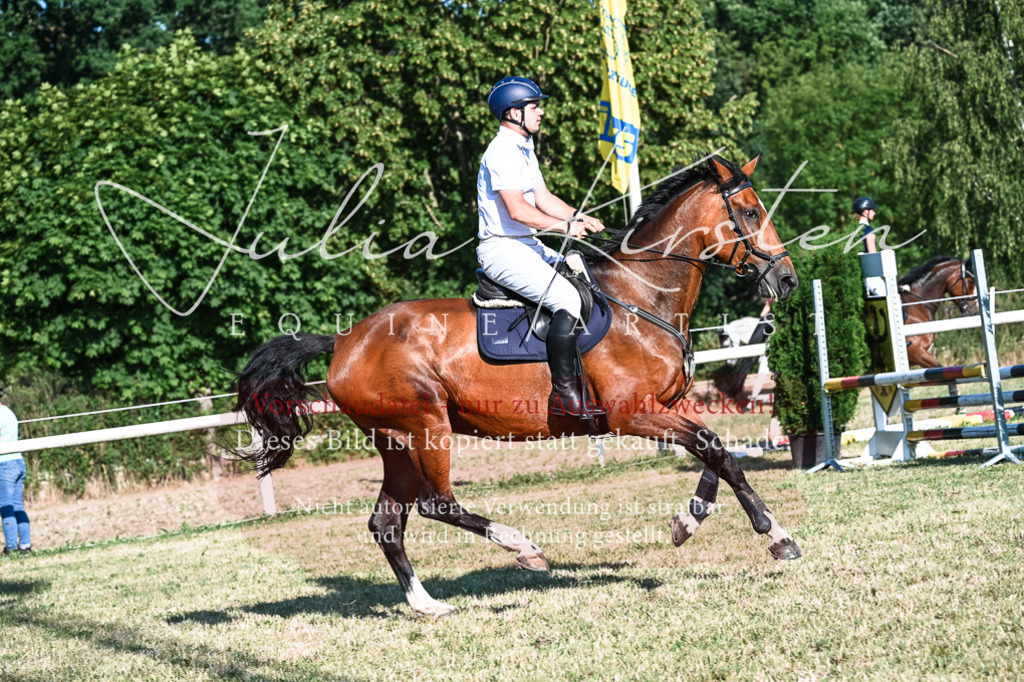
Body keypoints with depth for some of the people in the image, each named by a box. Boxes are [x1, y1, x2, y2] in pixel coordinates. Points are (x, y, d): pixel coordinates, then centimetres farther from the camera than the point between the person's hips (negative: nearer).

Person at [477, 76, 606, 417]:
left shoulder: (524, 149, 17)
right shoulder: (502, 151, -16)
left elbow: (543, 198, 19)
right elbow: (517, 209, -25)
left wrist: (579, 217, 4)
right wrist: (565, 226, -24)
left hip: (527, 245, 11)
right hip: (502, 249, -11)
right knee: (567, 298, -25)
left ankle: (583, 374, 14)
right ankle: (564, 393, -22)